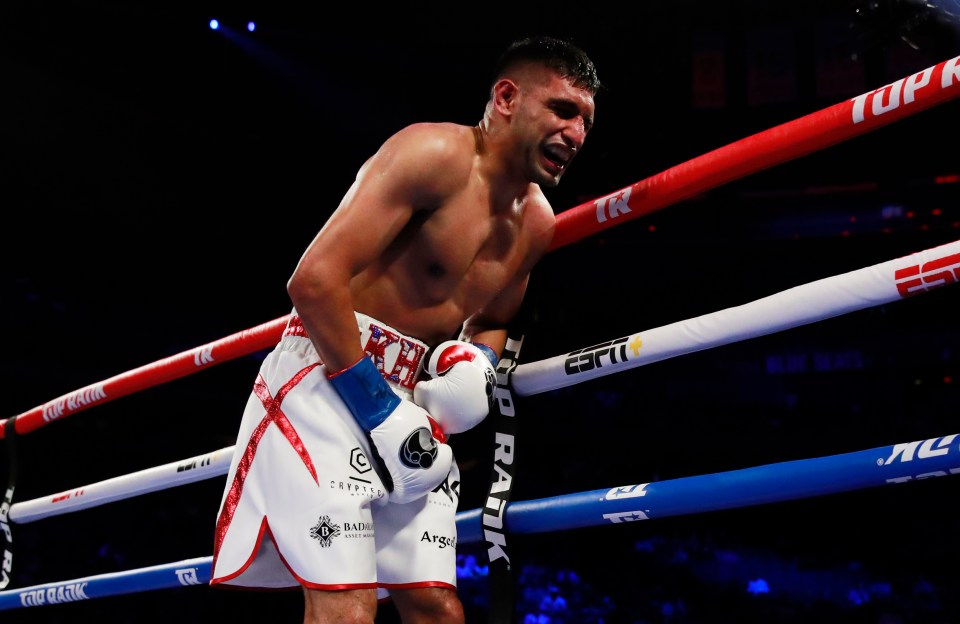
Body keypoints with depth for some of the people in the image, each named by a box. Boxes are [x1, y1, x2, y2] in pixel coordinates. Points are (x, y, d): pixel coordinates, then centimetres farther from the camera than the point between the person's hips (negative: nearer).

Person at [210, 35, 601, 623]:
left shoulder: (536, 223, 11)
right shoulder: (438, 153, -15)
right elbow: (315, 278, -23)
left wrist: (476, 364, 3)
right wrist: (378, 408, -21)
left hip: (412, 394, 8)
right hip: (329, 378, -8)